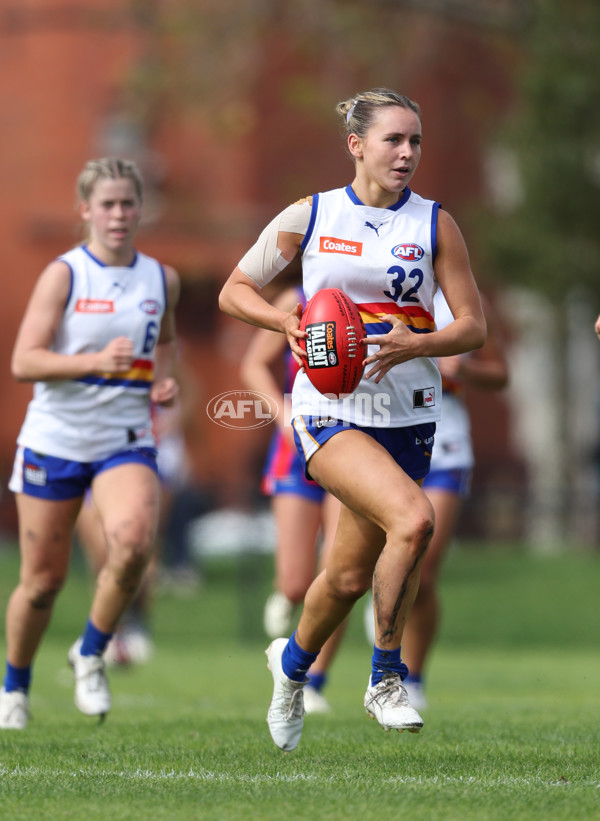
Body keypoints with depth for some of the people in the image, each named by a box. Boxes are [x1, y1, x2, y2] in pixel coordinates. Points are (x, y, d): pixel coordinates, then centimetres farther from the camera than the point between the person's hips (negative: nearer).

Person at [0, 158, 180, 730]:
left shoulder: (162, 280, 6)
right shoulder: (64, 274, -6)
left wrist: (162, 381, 7)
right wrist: (96, 361, -26)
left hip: (126, 442, 2)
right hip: (55, 440, -2)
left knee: (134, 541, -27)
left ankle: (91, 654, -4)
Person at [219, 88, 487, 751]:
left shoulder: (435, 224, 4)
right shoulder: (308, 217, 2)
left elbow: (473, 327, 3)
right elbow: (234, 291, 9)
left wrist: (415, 344, -16)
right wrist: (287, 322, -10)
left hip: (407, 414, 3)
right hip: (329, 405, -3)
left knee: (351, 576, 6)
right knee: (413, 519, -27)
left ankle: (292, 662, 36)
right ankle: (385, 678, -11)